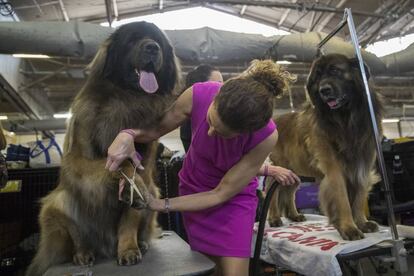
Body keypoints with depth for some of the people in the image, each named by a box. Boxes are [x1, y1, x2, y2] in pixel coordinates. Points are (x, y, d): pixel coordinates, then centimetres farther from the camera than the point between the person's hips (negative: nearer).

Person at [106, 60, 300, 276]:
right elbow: (156, 129, -10)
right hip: (193, 188, 2)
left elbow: (221, 193, -22)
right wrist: (127, 135, -32)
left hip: (233, 196, -2)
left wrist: (160, 205, -25)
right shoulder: (198, 95, -28)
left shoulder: (265, 136, -30)